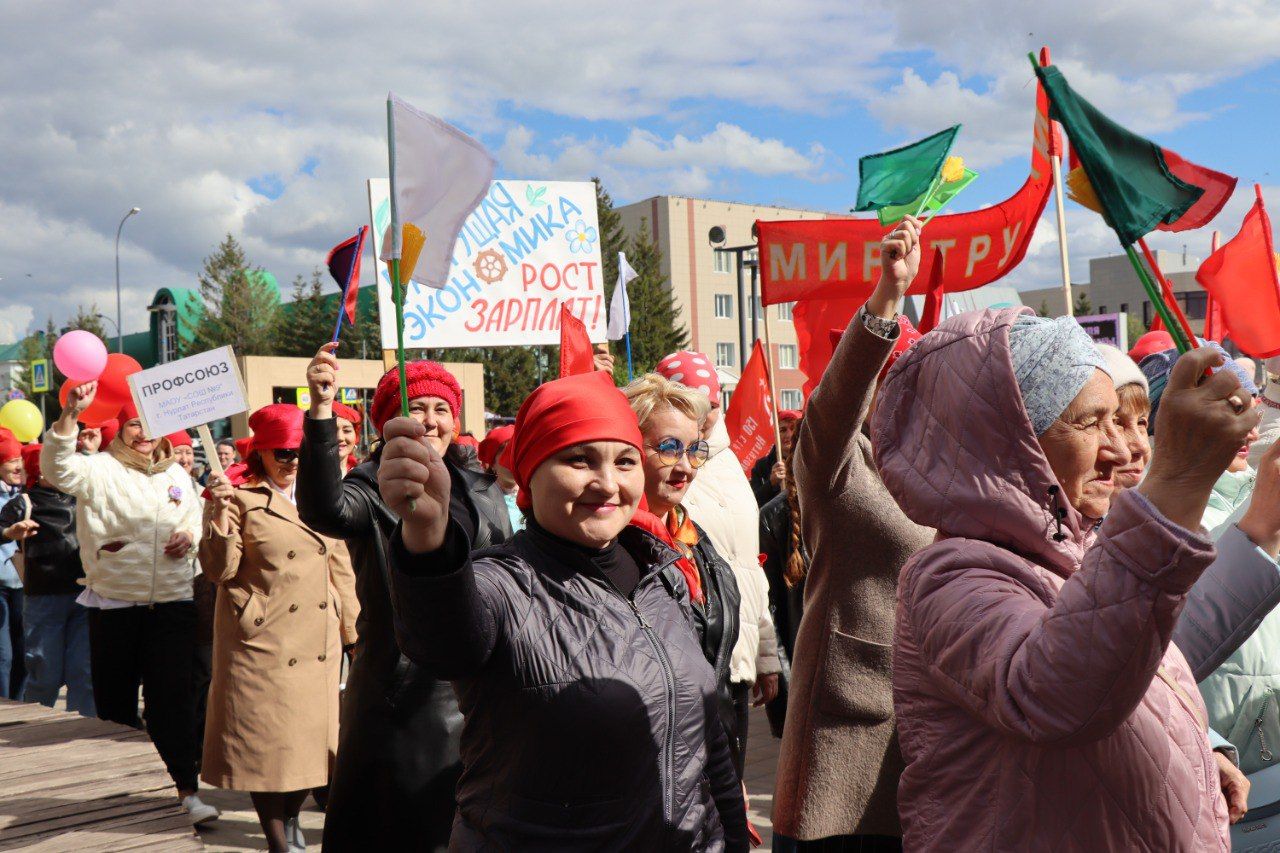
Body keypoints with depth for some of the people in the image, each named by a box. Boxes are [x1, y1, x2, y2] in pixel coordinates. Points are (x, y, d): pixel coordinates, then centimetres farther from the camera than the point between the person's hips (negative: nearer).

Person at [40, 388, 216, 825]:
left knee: (172, 698, -2)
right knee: (114, 699, 10)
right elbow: (57, 469, -21)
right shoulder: (101, 470, -2)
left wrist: (188, 536, 0)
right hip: (114, 604, -2)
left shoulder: (177, 474, 12)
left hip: (172, 603, 2)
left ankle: (188, 790, -1)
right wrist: (70, 414, -34)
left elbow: (195, 522, 23)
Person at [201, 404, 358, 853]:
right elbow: (218, 570, -11)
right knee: (266, 741, 0)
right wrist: (220, 514, -24)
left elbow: (339, 568, 16)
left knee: (312, 733, 11)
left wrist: (350, 626, 14)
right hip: (263, 640, -5)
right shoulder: (240, 499, -5)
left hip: (318, 643, 5)